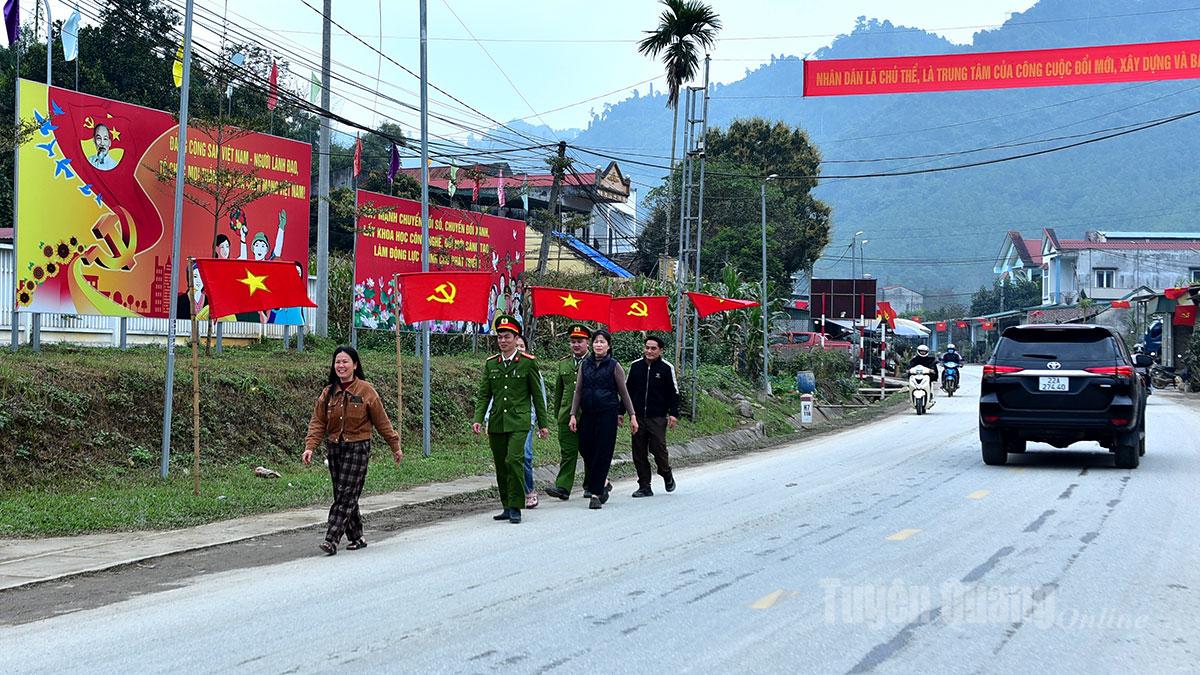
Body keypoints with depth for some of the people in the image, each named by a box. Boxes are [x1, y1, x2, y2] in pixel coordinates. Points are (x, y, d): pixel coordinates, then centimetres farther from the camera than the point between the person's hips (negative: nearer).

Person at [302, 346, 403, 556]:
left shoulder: (365, 390, -6)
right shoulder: (328, 392, 5)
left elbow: (382, 421, -1)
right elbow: (318, 422, 3)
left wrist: (395, 446, 4)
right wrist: (310, 447, -10)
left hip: (358, 448, -5)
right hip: (334, 448, 5)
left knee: (346, 495, -10)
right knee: (343, 495, 9)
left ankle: (332, 540, -12)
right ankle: (356, 537, 21)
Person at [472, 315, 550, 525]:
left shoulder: (528, 362, 1)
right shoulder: (490, 363, 10)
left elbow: (538, 395, 4)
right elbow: (483, 394, 10)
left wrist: (543, 423, 4)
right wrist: (478, 419, -4)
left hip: (519, 422, -4)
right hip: (496, 423, 4)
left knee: (514, 460, -17)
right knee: (501, 466, 8)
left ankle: (516, 508, -10)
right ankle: (507, 507, 19)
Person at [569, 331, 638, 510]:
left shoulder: (614, 366, 0)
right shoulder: (585, 365, 9)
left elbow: (624, 393, 3)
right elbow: (578, 392, 10)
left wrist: (632, 416, 1)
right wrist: (573, 415, 3)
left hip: (607, 414, -4)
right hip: (587, 414, 4)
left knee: (602, 453, -5)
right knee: (586, 450, 3)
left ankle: (596, 494, -1)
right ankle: (603, 483, 27)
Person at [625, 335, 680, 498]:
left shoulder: (667, 368, 0)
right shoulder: (635, 366, 8)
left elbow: (674, 393, 2)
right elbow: (627, 390, 15)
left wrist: (673, 414, -5)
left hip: (658, 417, -3)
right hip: (638, 416, 3)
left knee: (658, 448, -6)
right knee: (639, 452, 2)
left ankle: (667, 475, 22)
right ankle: (644, 486, 10)